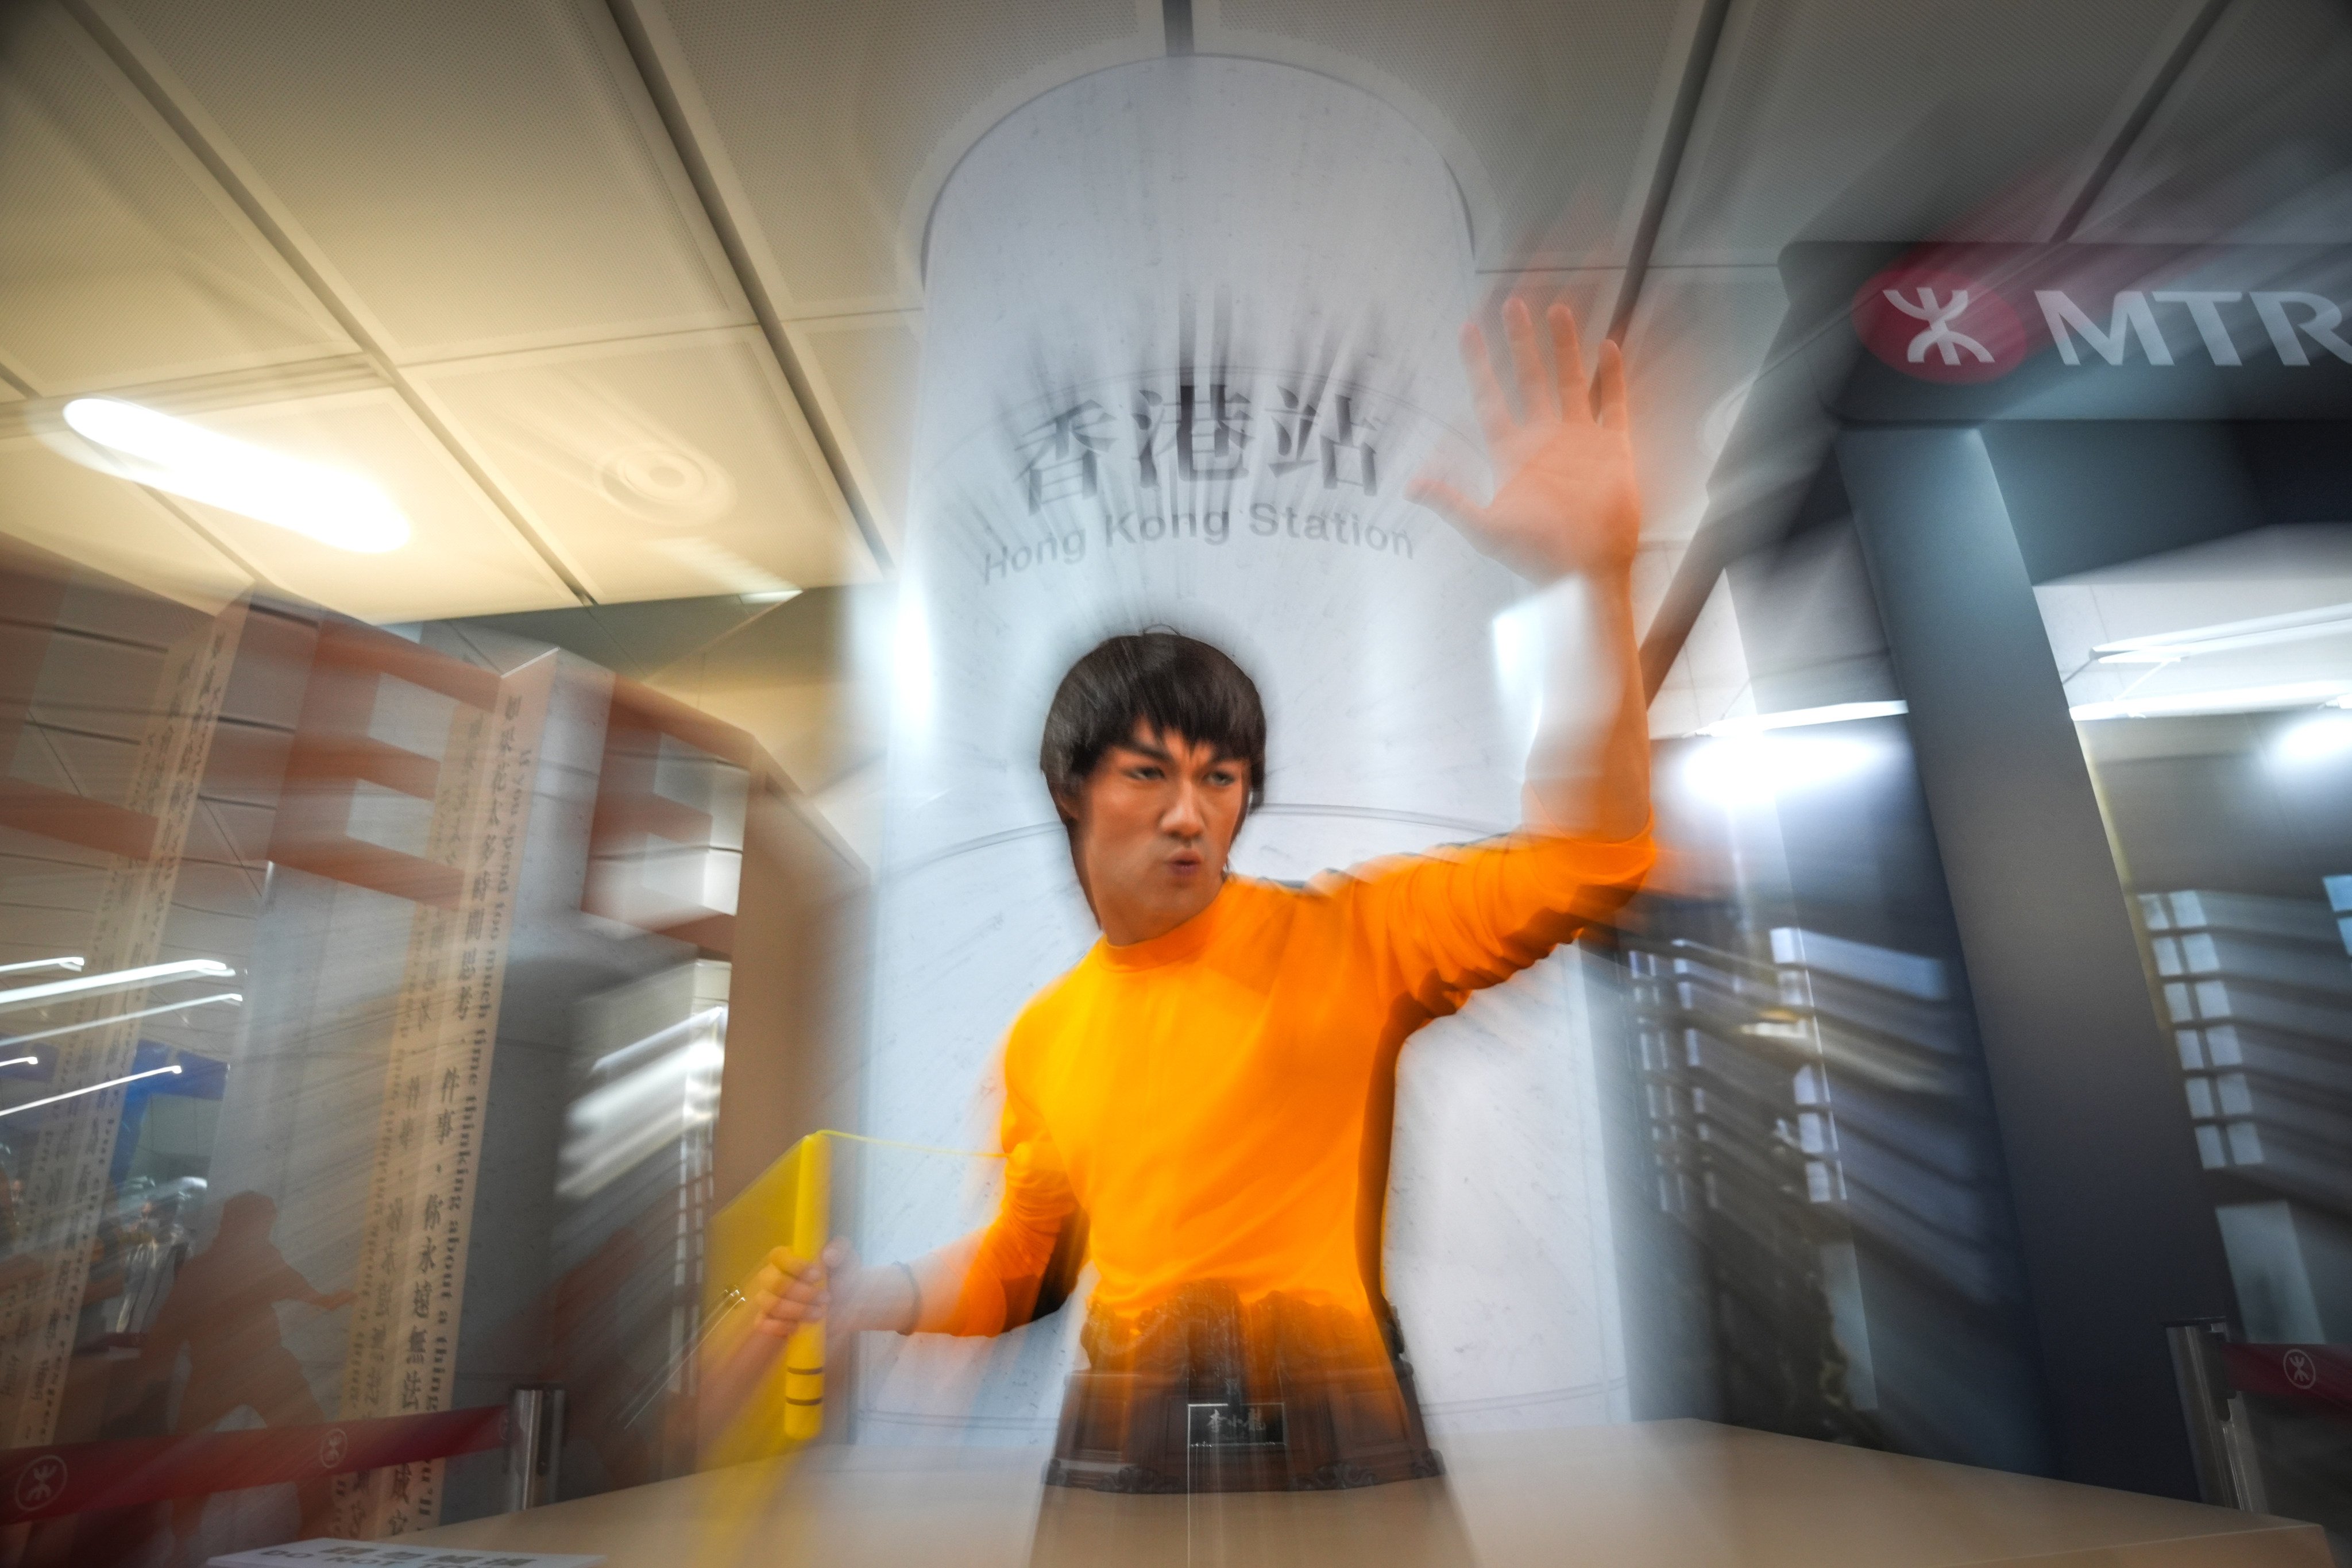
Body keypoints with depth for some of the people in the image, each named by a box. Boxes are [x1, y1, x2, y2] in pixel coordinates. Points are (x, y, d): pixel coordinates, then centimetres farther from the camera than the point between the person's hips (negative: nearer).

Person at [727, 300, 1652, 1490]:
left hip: (1336, 1432, -3)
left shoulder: (1341, 939, -8)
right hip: (1116, 1439, 4)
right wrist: (882, 1297, -1)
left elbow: (1583, 852, -17)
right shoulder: (1044, 1034, 5)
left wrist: (1592, 576, -29)